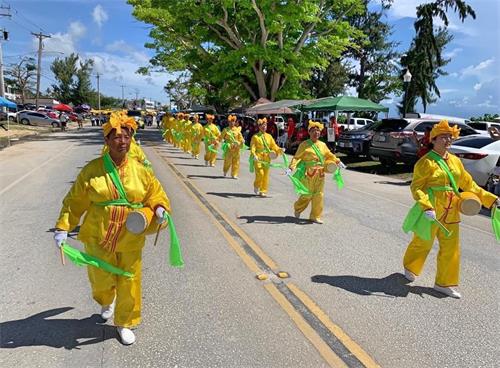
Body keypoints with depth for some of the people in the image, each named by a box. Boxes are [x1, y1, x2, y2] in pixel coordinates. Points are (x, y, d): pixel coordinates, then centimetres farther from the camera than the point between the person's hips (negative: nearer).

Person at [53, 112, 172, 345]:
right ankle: (107, 302, 50)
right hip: (98, 238, -1)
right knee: (102, 281, 12)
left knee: (129, 284, 10)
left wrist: (160, 208, -13)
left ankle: (125, 323, 35)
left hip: (130, 240, 1)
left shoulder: (140, 170, -4)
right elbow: (75, 201, 0)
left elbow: (155, 194, 7)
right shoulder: (92, 170, -8)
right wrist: (62, 228, -5)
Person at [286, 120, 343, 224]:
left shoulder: (323, 145, 12)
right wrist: (291, 168, -22)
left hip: (320, 174, 5)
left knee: (318, 195, 5)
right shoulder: (304, 144, -5)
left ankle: (315, 216, 16)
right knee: (307, 194, -2)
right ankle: (297, 209, 27)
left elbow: (330, 155, 28)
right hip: (308, 173, -5)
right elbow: (297, 157, -10)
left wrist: (338, 162, 31)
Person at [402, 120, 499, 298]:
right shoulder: (426, 162, -12)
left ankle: (444, 283, 24)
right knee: (422, 243, 11)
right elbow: (416, 187, -16)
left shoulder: (455, 161, 9)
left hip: (451, 213, 6)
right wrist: (426, 207, -29)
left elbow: (468, 184, 15)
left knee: (451, 249, 9)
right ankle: (410, 268, 39)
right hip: (431, 213, -6)